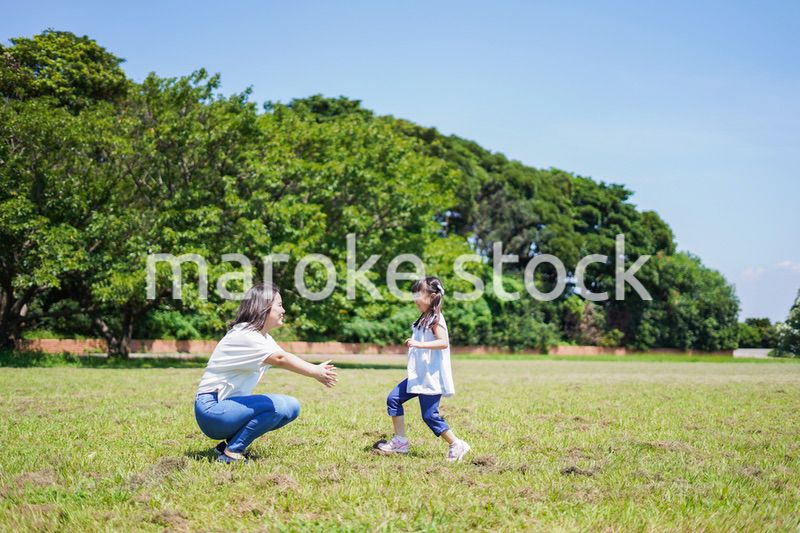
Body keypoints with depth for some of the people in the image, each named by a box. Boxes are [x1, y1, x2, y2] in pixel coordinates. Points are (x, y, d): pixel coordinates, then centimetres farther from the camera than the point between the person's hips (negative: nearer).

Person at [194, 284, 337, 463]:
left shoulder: (265, 338, 14)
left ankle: (231, 442, 6)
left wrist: (316, 370, -14)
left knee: (292, 407, 3)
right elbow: (281, 360, -31)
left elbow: (284, 359, 1)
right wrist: (316, 372, -33)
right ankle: (231, 452, -14)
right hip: (211, 408, -10)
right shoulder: (243, 335, -19)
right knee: (277, 405, -26)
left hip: (231, 403, 10)